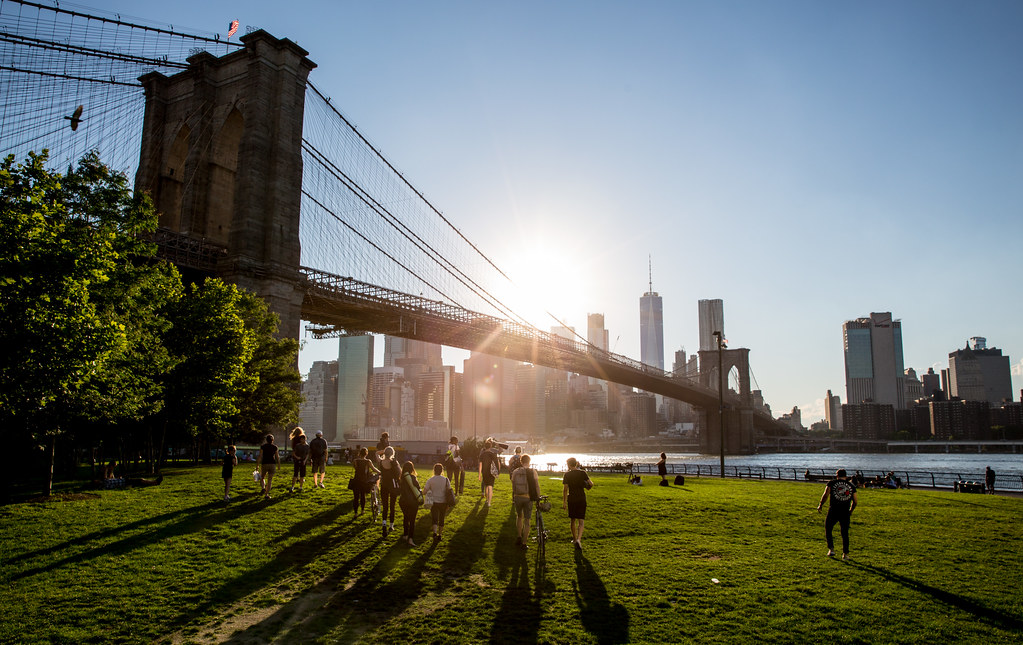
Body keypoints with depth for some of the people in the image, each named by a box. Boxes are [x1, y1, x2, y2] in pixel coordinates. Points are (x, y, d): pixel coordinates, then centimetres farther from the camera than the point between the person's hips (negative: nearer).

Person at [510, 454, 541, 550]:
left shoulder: (515, 472, 1)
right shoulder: (532, 471, -7)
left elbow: (513, 486, 7)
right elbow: (536, 485, -6)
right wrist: (538, 497, 5)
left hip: (517, 497, 2)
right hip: (528, 498, -2)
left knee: (519, 516, 25)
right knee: (526, 520, 6)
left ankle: (519, 536, 19)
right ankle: (524, 543, 8)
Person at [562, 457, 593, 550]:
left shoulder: (567, 474, -4)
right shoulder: (582, 473, -3)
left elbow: (565, 489, -5)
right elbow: (591, 484, -6)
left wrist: (564, 501, 1)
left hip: (571, 499, 0)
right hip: (581, 498, 0)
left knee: (572, 520, 17)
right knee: (581, 521, 1)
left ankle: (574, 539, 28)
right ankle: (578, 539, -18)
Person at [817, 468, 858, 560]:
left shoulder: (832, 483, 3)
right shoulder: (851, 486, 11)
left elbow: (825, 495, -6)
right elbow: (854, 502, 11)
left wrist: (820, 506, 6)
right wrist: (851, 510, 28)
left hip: (833, 511, -2)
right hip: (845, 513, 2)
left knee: (828, 530, 14)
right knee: (845, 533, 11)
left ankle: (831, 549, 6)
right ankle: (845, 554, 9)